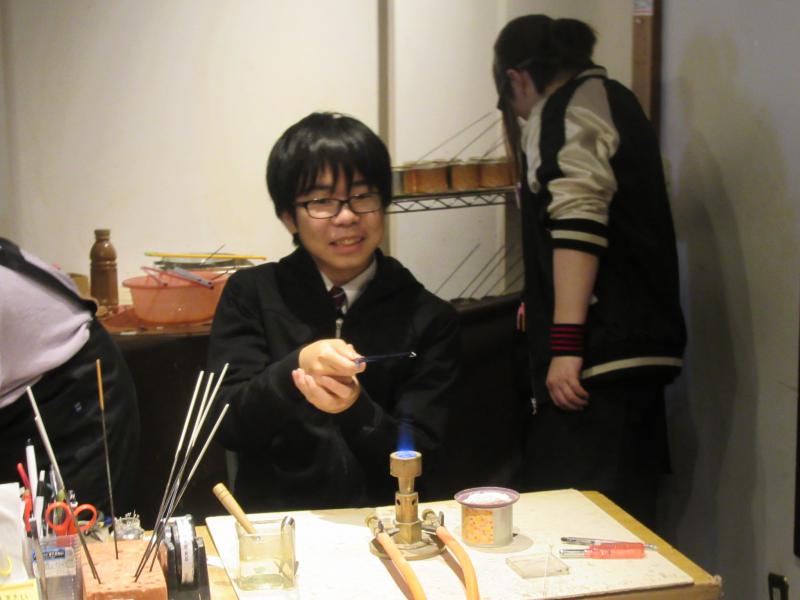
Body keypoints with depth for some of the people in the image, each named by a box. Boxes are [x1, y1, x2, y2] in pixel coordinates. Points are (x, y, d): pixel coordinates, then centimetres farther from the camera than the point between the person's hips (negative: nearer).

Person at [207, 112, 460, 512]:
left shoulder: (429, 319, 4)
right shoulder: (250, 294, 6)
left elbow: (419, 461, -1)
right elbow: (227, 427, -3)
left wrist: (355, 408, -19)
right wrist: (296, 367, -20)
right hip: (270, 520, -1)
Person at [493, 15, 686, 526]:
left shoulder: (566, 107, -6)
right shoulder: (614, 99, 24)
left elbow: (578, 223, -20)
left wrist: (566, 345, -23)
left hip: (599, 353, -10)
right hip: (641, 346, 10)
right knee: (625, 515, 13)